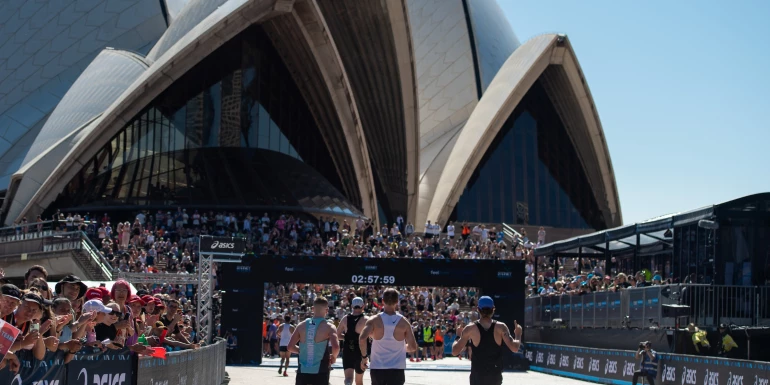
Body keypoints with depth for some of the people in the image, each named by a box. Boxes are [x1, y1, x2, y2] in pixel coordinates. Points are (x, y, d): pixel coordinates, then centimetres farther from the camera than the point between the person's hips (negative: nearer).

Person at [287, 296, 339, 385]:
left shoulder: (302, 325, 5)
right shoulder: (329, 327, -6)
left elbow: (290, 346, 4)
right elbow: (336, 347, -20)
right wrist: (333, 357, 1)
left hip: (302, 371, 3)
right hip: (320, 372, -3)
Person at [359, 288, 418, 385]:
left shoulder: (374, 320, -4)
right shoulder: (403, 322, -2)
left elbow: (362, 338, -18)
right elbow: (413, 347, -2)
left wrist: (364, 357, -4)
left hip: (377, 368, 1)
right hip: (397, 369, -1)